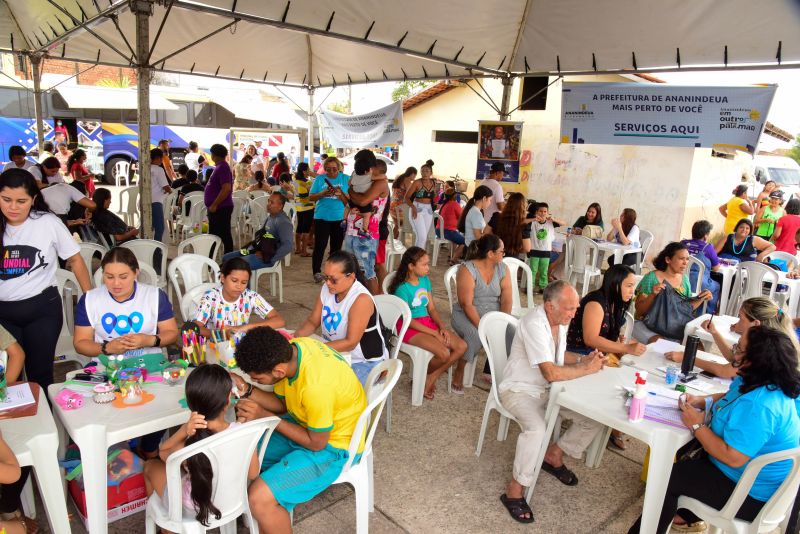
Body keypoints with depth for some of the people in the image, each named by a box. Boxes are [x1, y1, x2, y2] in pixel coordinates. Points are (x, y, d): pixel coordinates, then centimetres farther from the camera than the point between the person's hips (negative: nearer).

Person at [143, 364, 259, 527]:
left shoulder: (188, 445, -36)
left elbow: (163, 453, -11)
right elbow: (252, 474, -12)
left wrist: (183, 431, -31)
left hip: (194, 508, -4)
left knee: (151, 465, 24)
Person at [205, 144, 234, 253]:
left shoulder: (222, 168, -16)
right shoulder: (219, 166, 15)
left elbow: (226, 189, -26)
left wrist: (214, 205, -23)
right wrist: (213, 205, 18)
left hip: (221, 208, -10)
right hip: (217, 208, 10)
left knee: (224, 235, -5)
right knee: (213, 235, 16)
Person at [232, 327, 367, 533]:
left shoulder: (316, 386, -37)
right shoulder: (290, 349, -14)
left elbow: (316, 443, -20)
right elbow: (281, 403, 3)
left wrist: (265, 417, -19)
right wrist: (247, 391, -14)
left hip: (332, 447, -8)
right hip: (304, 422, 8)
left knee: (260, 498, -20)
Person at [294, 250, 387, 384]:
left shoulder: (361, 299, -25)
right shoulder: (327, 288, -4)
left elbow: (350, 343, -26)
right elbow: (312, 322, 3)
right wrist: (296, 336, -17)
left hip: (364, 362, -6)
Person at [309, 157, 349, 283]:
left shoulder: (345, 179, 4)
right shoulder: (320, 179, 4)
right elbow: (311, 197, 3)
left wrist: (341, 194, -20)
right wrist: (323, 193, -14)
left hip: (340, 218, 1)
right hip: (322, 217, -1)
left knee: (336, 246, 7)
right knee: (320, 245, -4)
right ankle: (316, 272, 5)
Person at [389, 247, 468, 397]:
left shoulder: (425, 280, 6)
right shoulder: (402, 289, -16)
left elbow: (432, 308, 10)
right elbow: (408, 320, -16)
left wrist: (442, 327, -8)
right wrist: (435, 333, -17)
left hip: (428, 322, 8)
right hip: (409, 328, -8)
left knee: (462, 347, -8)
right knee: (444, 353, -26)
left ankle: (432, 378, 3)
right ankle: (422, 378, 4)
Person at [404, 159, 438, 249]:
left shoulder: (433, 183, 7)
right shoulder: (417, 183, -9)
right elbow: (407, 197, -11)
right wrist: (413, 206, -26)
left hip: (429, 211, 6)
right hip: (417, 209, -5)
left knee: (424, 237, 9)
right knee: (422, 237, -14)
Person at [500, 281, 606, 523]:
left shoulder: (560, 320, -1)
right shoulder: (534, 325, -29)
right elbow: (551, 373, -34)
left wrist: (584, 360, -2)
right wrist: (586, 369, -20)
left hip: (549, 389, 9)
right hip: (519, 390, -9)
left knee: (595, 417, 1)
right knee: (537, 428, -35)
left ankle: (554, 455, 20)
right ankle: (514, 491, -15)